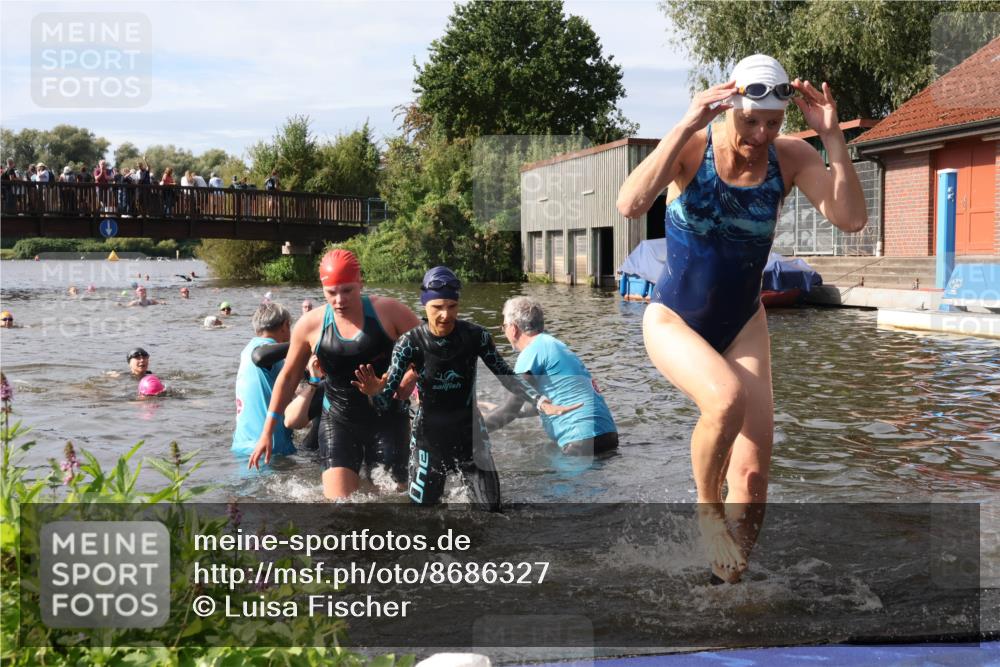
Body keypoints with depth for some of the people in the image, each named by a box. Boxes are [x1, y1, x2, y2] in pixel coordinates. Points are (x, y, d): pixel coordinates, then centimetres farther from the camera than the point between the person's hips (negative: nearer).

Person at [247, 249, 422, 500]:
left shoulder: (387, 312, -9)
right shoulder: (311, 324, -3)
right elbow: (288, 377, 8)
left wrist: (402, 389, -10)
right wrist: (267, 432, 9)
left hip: (388, 420, 0)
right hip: (338, 422, 1)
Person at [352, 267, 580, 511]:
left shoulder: (475, 336, -11)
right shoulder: (410, 343, -15)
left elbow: (507, 377, -5)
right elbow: (384, 400, -18)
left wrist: (543, 403, -19)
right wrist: (374, 392, -43)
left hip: (470, 436, 1)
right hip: (429, 438, -1)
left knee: (492, 509, 2)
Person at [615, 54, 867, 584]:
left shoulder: (790, 157, -8)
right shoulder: (691, 147, -17)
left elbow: (852, 219, -19)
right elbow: (630, 205, -34)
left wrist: (832, 136, -26)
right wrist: (687, 125, -37)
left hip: (741, 325, 4)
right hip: (673, 319, -3)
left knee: (753, 471, -3)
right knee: (727, 397, -34)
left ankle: (726, 581, 14)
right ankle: (706, 508, -6)